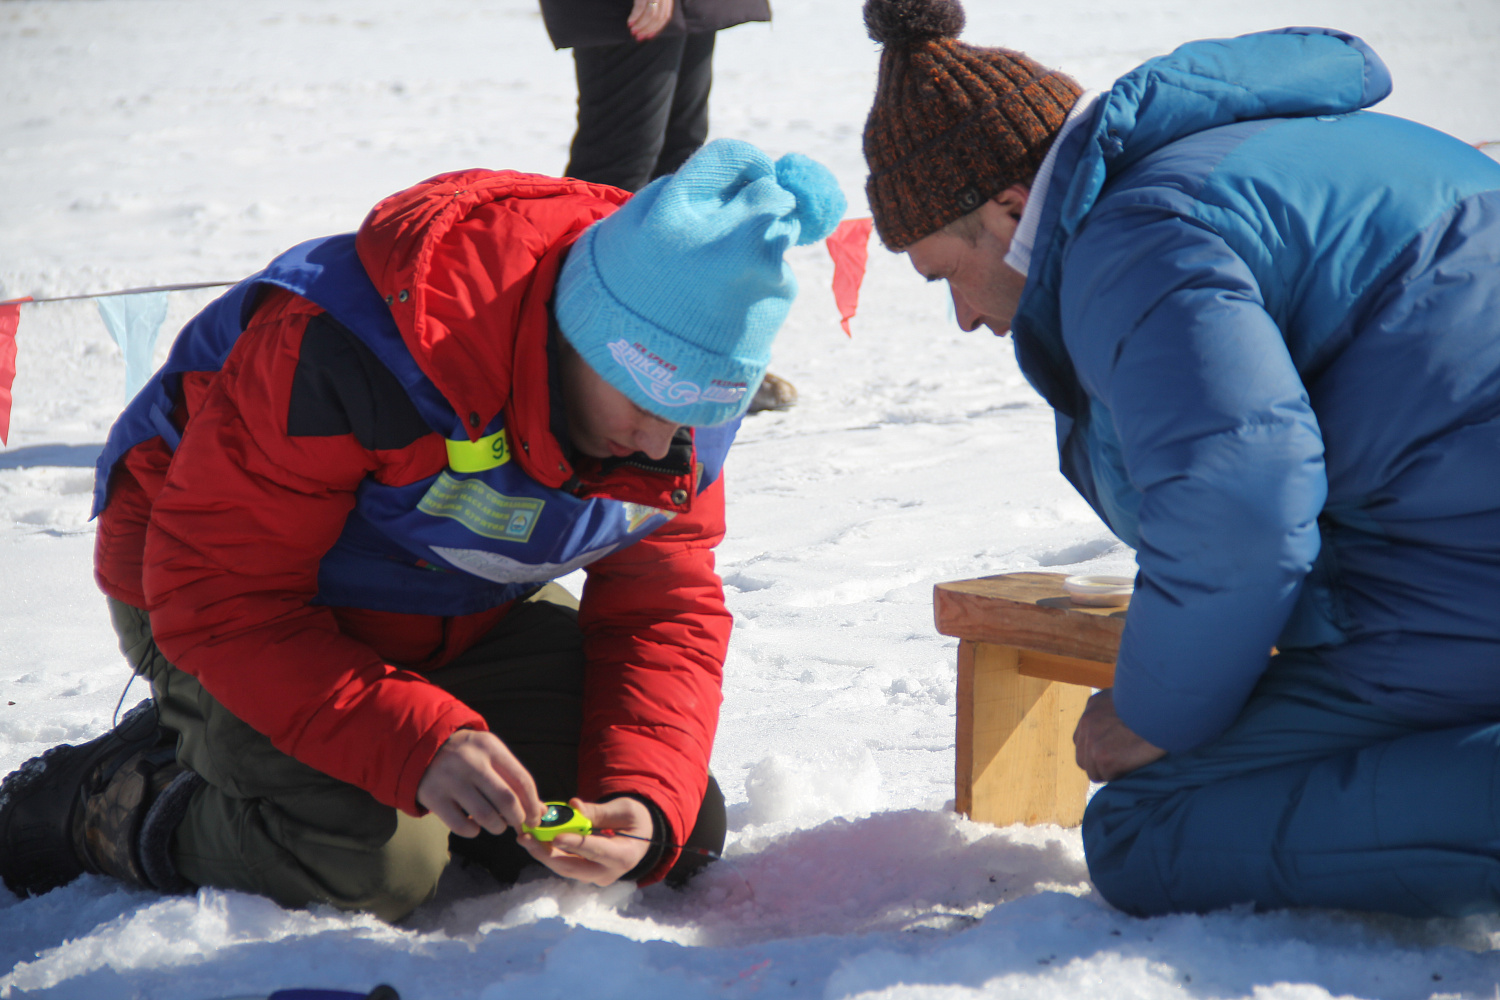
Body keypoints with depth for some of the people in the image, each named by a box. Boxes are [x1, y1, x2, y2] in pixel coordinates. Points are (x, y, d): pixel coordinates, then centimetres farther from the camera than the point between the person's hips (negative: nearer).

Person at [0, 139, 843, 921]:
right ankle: (103, 802, -2)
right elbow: (215, 594, -35)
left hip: (463, 612, 7)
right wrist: (418, 742, -46)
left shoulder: (686, 398, -19)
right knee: (375, 871, -30)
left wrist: (646, 798, -30)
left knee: (681, 831, -2)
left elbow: (663, 606, -11)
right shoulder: (351, 348, -39)